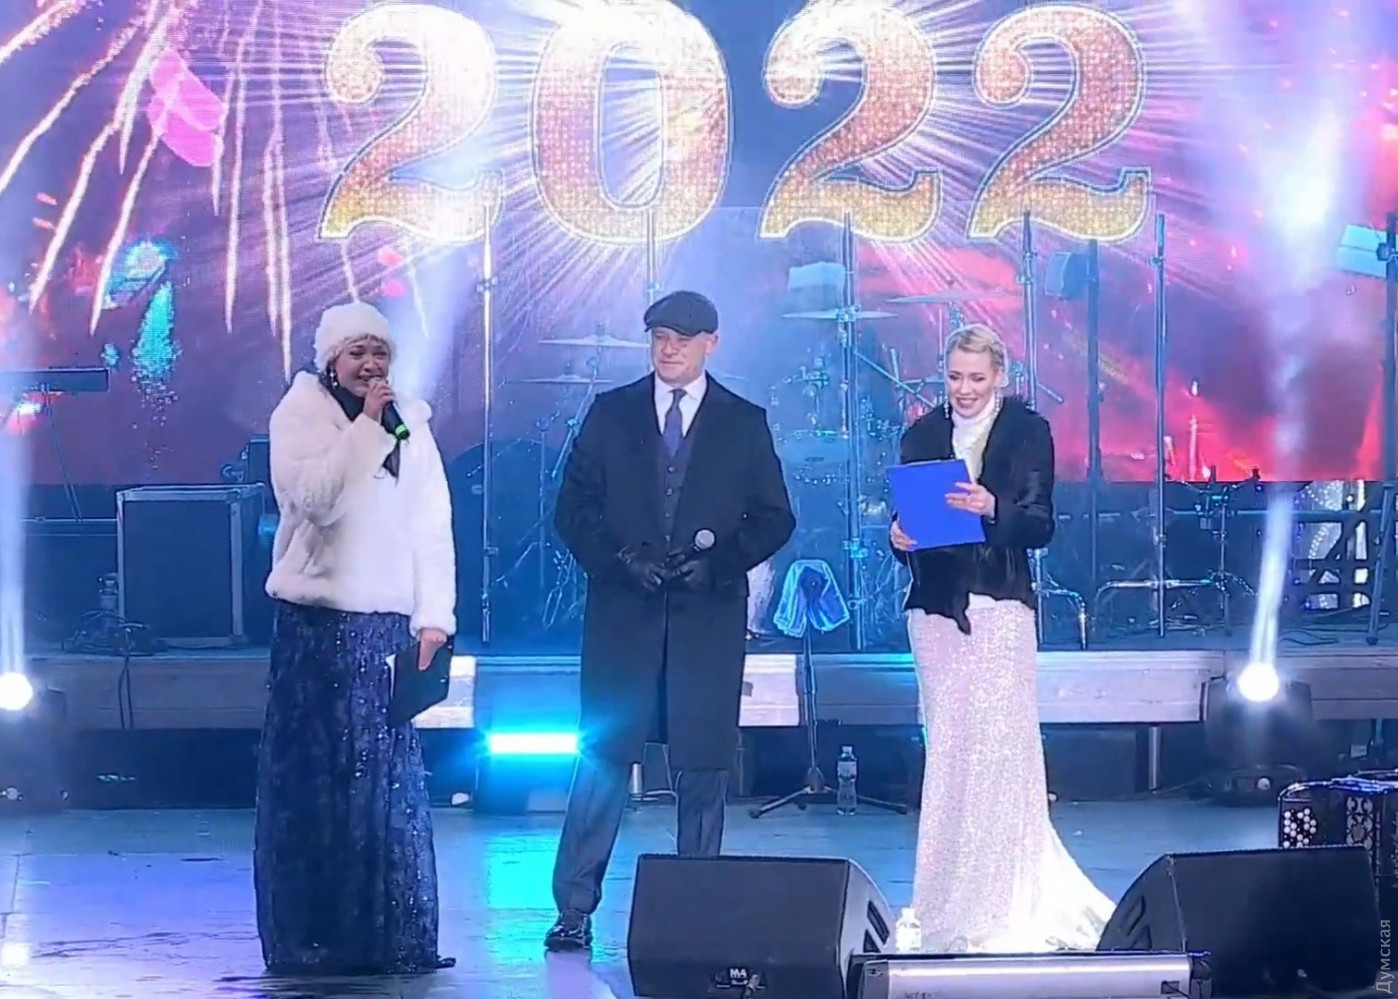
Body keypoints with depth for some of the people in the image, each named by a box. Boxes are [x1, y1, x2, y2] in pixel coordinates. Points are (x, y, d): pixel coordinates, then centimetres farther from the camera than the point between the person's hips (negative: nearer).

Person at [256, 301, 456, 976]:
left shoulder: (411, 422, 11)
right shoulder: (299, 415, 0)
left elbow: (433, 523, 7)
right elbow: (316, 500, -16)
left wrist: (434, 616, -2)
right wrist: (367, 427, -17)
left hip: (391, 626, 3)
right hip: (317, 624, -3)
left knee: (393, 786, 1)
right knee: (313, 785, -1)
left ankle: (395, 939, 5)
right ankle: (307, 940, 3)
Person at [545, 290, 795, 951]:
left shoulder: (744, 424, 7)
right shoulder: (610, 414, 8)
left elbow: (774, 519, 6)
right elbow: (574, 509, 5)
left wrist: (717, 562, -10)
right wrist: (620, 559, -11)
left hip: (709, 614, 0)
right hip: (623, 612, 0)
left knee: (704, 765, 2)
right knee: (603, 757, -2)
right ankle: (574, 909, 2)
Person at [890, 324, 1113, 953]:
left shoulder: (1028, 430, 3)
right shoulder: (923, 435, 12)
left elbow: (1040, 524, -5)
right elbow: (906, 513, 10)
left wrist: (994, 509, -24)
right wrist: (900, 536, -12)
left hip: (1000, 606, -3)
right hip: (936, 608, 3)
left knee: (998, 747, -9)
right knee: (947, 751, 3)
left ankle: (1003, 905, -5)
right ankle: (952, 901, 10)